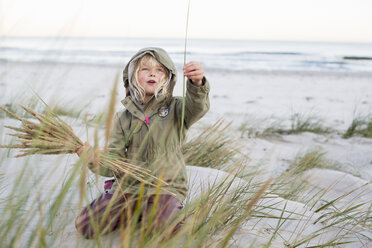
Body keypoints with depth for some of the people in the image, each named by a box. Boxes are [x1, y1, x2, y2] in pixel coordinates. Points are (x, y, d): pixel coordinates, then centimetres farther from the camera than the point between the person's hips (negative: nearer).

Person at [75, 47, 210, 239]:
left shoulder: (175, 108, 1)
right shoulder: (122, 119, 7)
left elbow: (196, 107, -24)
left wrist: (197, 84, -46)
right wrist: (93, 159, -20)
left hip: (165, 187, -3)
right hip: (127, 187, 3)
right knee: (85, 225, -11)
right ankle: (134, 212, 13)